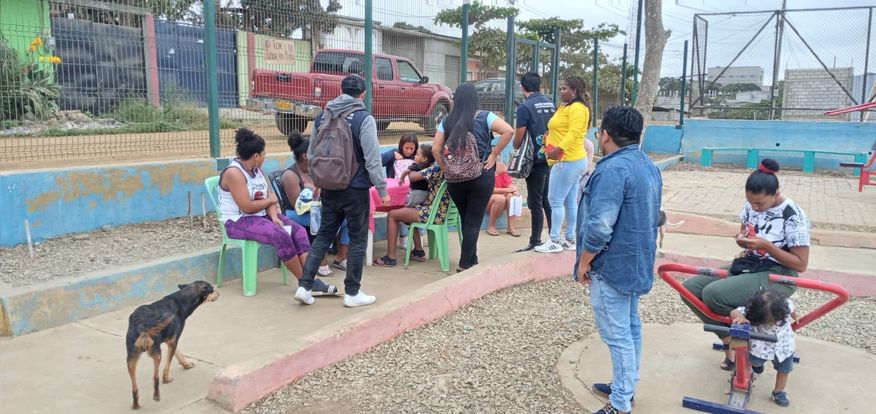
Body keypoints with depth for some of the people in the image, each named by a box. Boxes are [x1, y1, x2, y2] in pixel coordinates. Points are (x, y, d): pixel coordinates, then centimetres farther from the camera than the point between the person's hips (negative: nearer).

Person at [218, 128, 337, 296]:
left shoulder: (257, 170, 10)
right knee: (280, 235, -29)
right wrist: (270, 200, -7)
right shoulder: (234, 173, -17)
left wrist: (274, 216, -15)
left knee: (298, 230, -12)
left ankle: (311, 278, -20)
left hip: (261, 216, 8)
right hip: (238, 222, -8)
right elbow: (247, 207, -24)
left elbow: (270, 196, 5)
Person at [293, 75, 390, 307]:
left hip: (329, 189, 5)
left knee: (323, 235, 16)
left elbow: (311, 154, 13)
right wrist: (382, 190, -7)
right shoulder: (364, 119, -13)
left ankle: (305, 286, 11)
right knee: (358, 240, 6)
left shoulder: (322, 116, 6)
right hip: (356, 190, -5)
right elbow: (372, 159, -15)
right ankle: (352, 293, 13)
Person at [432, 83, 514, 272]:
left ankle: (472, 260, 27)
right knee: (474, 221, 5)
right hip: (481, 177, -3)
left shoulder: (447, 121, 3)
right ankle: (465, 263, 6)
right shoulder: (485, 117, -4)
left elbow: (435, 149, -3)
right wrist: (494, 154, -8)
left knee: (465, 219, 18)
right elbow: (509, 131, -16)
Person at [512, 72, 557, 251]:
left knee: (535, 203, 0)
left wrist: (516, 149, 8)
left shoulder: (525, 107, -13)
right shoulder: (551, 104, 6)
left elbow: (519, 137, -10)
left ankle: (535, 241, 5)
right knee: (548, 200, 16)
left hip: (536, 160, -6)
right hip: (551, 158, 6)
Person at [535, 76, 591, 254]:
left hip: (568, 161, -11)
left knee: (555, 201, -8)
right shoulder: (565, 107, 18)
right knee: (570, 202, 12)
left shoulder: (577, 108, -13)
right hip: (572, 160, 11)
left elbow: (574, 133, -25)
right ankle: (570, 239, 17)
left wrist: (558, 149, -34)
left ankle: (555, 241, -3)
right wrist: (547, 141, 6)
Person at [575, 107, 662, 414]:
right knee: (631, 326, 19)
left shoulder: (613, 169, -23)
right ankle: (626, 386, 33)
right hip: (636, 262, 10)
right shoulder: (648, 166, 9)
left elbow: (599, 227, -27)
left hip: (612, 265, -10)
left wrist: (584, 261, -14)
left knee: (617, 334, -2)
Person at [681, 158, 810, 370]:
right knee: (690, 288, -9)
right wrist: (741, 239, -7)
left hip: (776, 276, -8)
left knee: (713, 294, -29)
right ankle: (730, 339, 3)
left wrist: (767, 246, -23)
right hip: (746, 266, 8)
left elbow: (801, 265, -14)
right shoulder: (752, 204, 1)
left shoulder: (793, 217, -17)